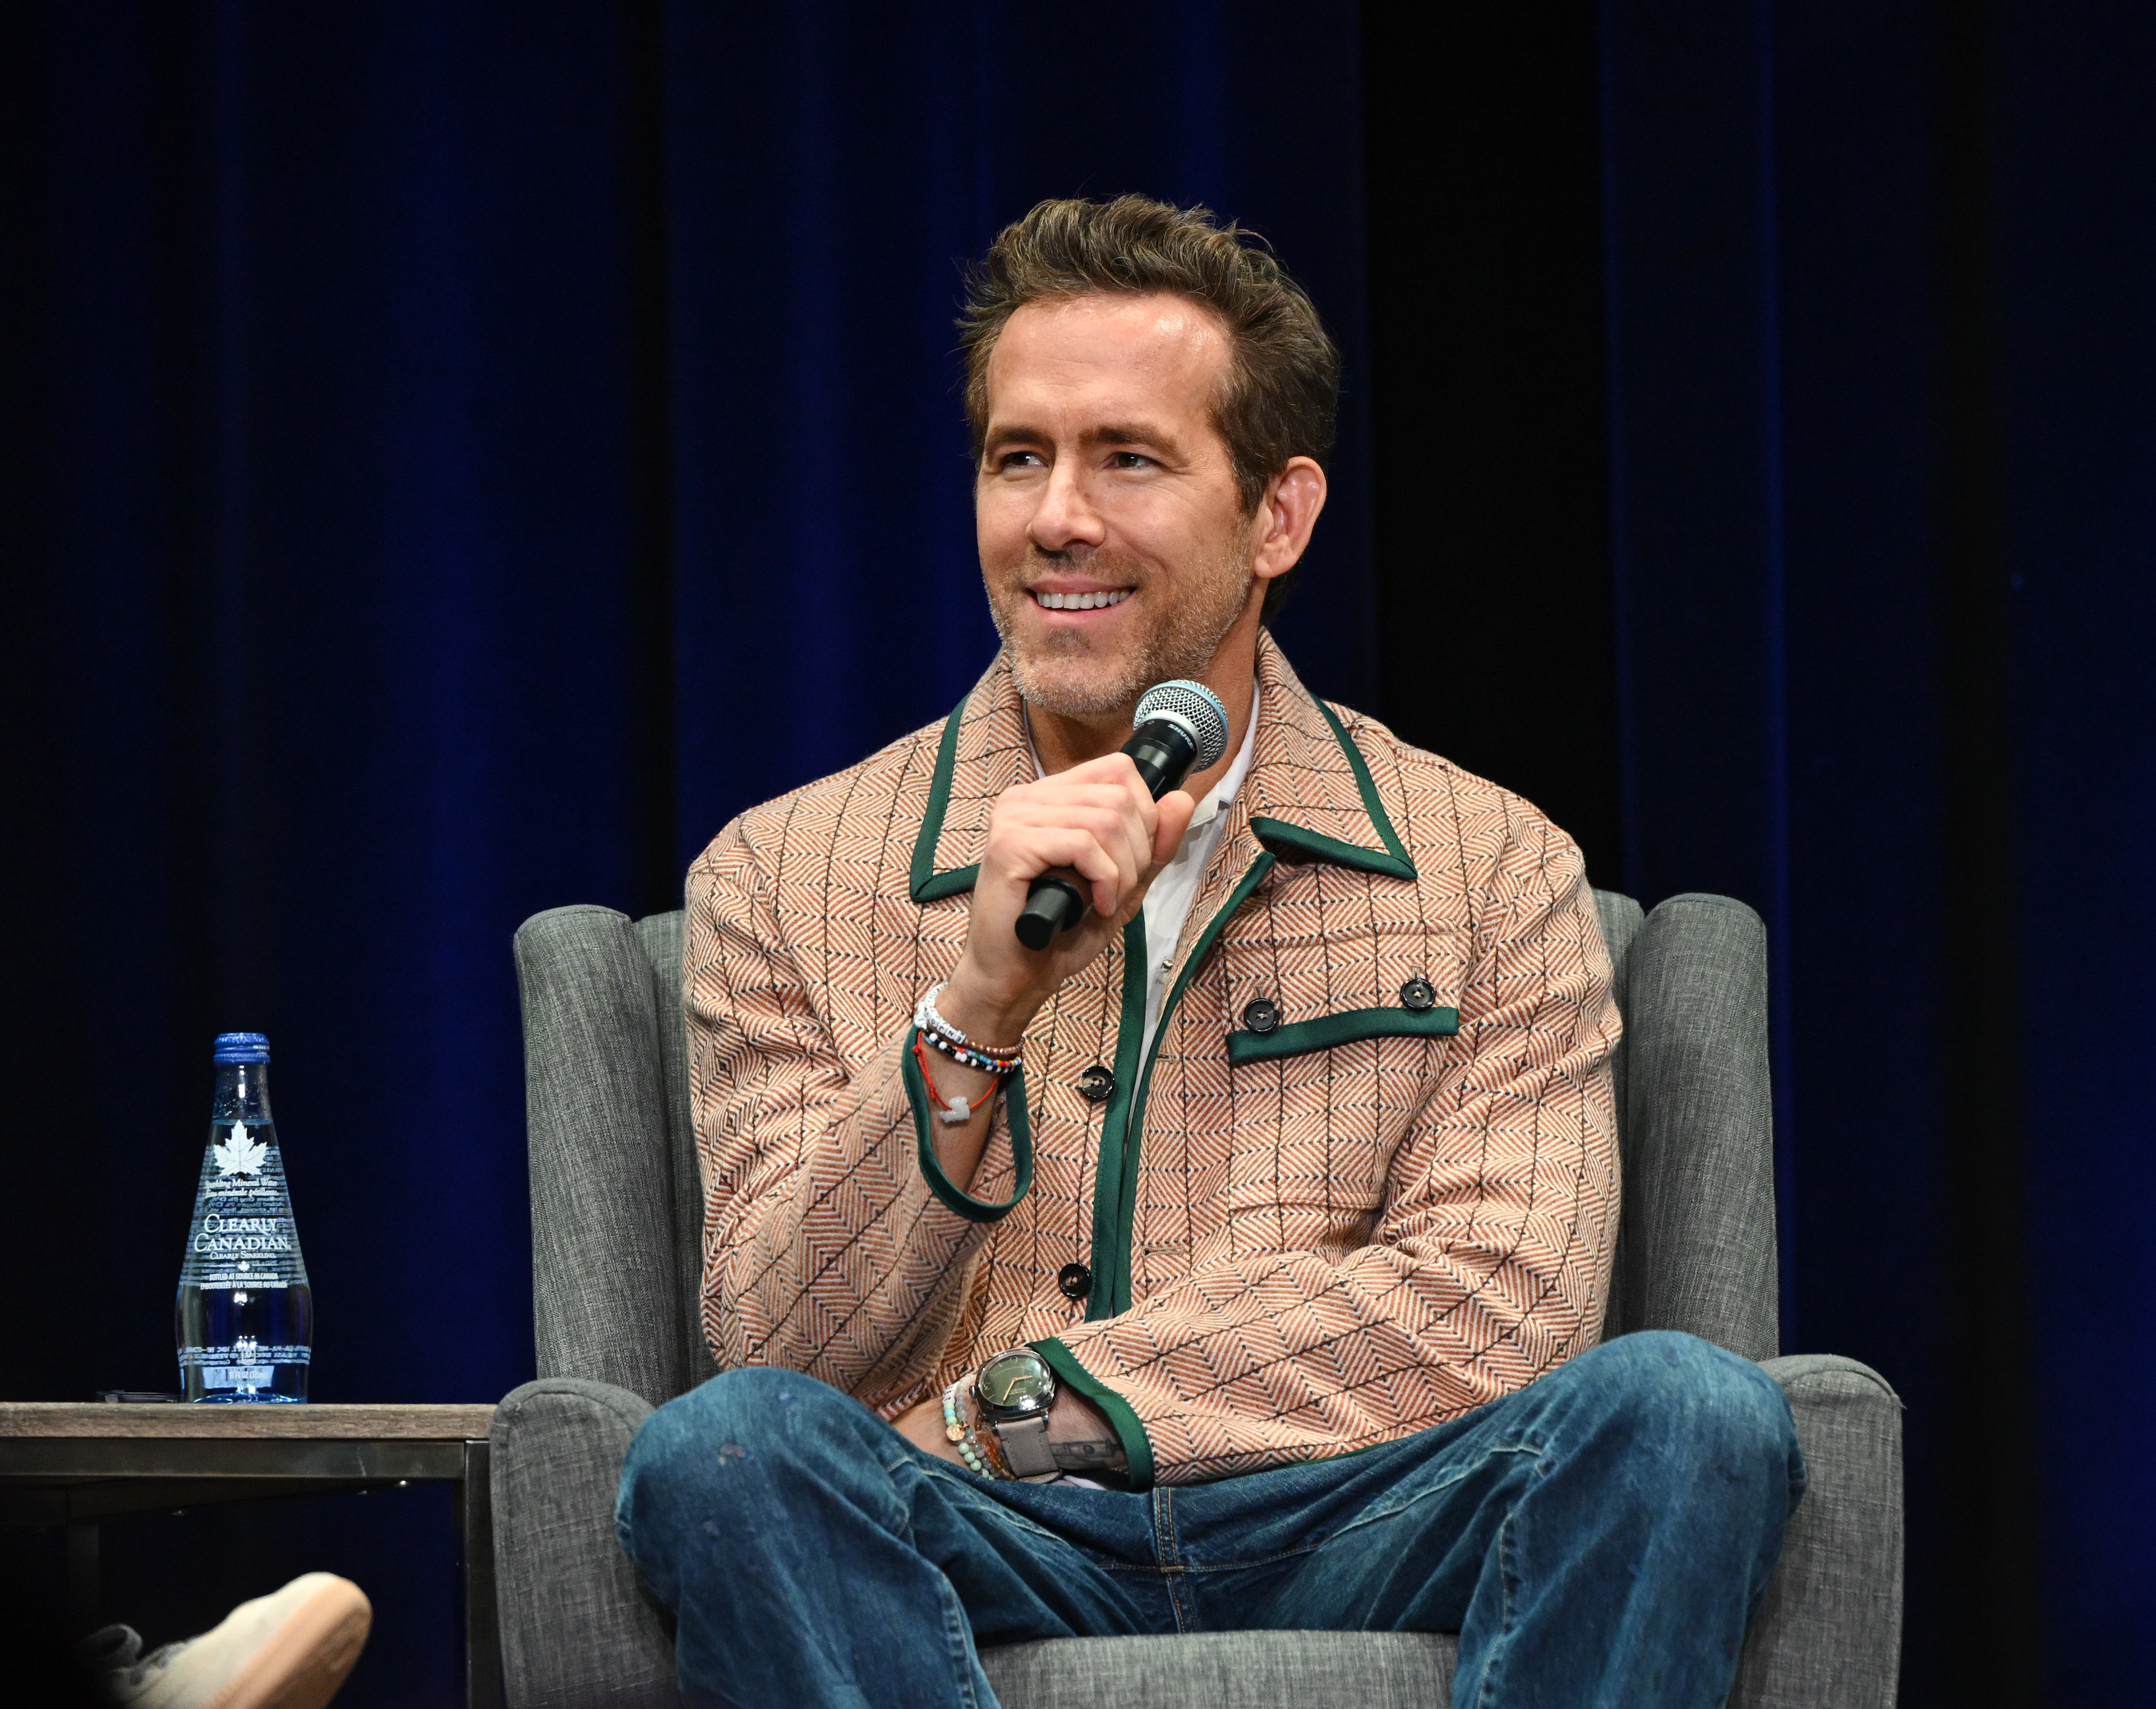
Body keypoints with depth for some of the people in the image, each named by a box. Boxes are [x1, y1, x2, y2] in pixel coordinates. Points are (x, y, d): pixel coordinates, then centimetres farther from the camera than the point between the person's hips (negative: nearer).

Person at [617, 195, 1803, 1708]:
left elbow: (1494, 1314, -2)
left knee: (1684, 1408, -29)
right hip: (969, 1557, 0)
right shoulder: (781, 881, 11)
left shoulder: (1495, 870, 12)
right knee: (719, 1453, -33)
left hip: (1354, 1532, 1)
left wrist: (1021, 1400, -6)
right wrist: (978, 1007, -16)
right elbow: (793, 1356, 0)